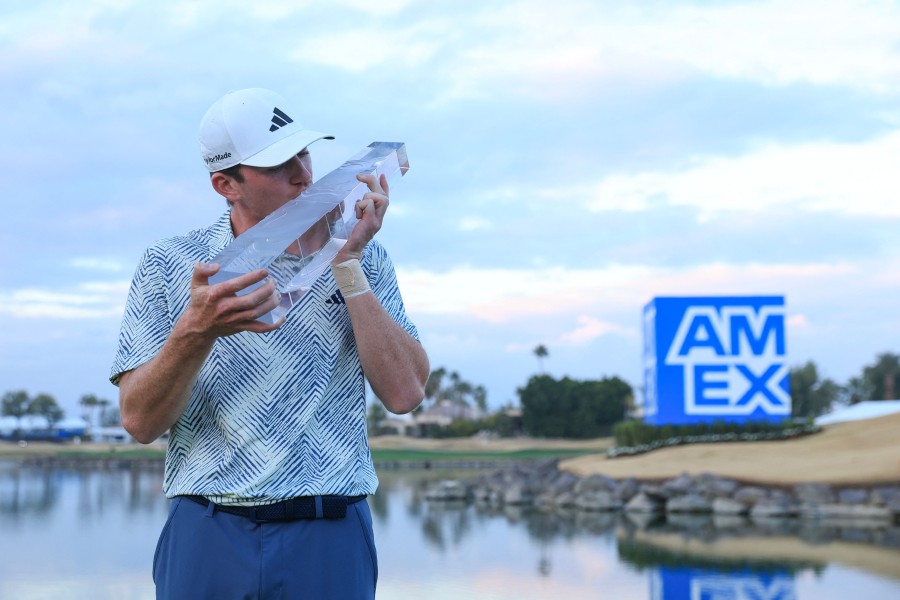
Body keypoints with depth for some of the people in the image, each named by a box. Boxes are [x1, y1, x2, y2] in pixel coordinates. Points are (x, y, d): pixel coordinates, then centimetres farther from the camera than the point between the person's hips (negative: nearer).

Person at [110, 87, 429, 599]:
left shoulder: (360, 259, 4)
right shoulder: (169, 265, 2)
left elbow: (405, 393, -9)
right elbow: (140, 421, -5)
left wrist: (347, 264, -11)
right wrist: (196, 331, -22)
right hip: (206, 539, 0)